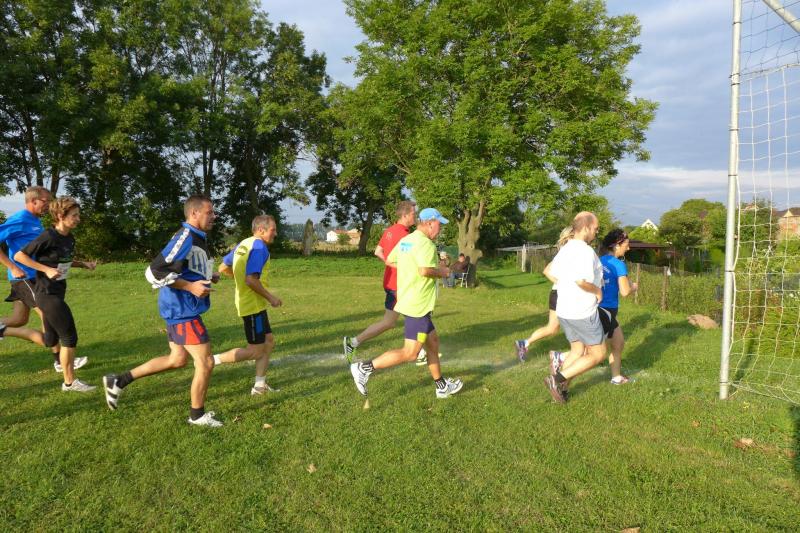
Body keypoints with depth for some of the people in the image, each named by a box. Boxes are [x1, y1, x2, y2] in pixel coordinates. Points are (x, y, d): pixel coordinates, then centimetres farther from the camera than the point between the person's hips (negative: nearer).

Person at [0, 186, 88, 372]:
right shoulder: (20, 220, -15)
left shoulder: (35, 221, 12)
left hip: (32, 277, 9)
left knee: (19, 320, 15)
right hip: (24, 278, -9)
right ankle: (60, 360, 2)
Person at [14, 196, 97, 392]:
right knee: (69, 337, -6)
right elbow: (19, 255, -17)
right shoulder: (48, 237, -19)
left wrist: (84, 264, 5)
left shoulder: (69, 238, 6)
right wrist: (46, 269, -24)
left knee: (52, 341, 17)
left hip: (58, 293, 9)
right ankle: (70, 382, 5)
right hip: (48, 294, -9)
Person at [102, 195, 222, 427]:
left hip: (181, 309, 10)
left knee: (177, 359, 20)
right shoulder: (185, 237, -20)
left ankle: (119, 381, 30)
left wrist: (208, 277, 9)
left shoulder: (197, 238, 11)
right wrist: (191, 286, -25)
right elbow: (155, 272, -24)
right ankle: (197, 414, 17)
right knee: (206, 362, -2)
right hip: (182, 310, -10)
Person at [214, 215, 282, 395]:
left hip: (248, 303, 10)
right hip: (254, 305, -10)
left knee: (269, 341, 14)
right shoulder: (259, 247, -18)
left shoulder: (244, 244, 10)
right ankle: (212, 360, 1)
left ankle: (260, 386, 19)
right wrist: (270, 297, -16)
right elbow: (251, 279, -27)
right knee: (256, 350, -1)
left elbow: (223, 268, 17)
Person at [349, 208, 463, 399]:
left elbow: (389, 260, 18)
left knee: (433, 342, 18)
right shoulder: (425, 243, -17)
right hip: (418, 306, -10)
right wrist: (442, 272, -11)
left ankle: (442, 386, 29)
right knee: (410, 353, -5)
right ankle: (366, 367, -5)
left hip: (409, 301, 10)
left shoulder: (405, 240, 11)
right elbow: (425, 271, -30)